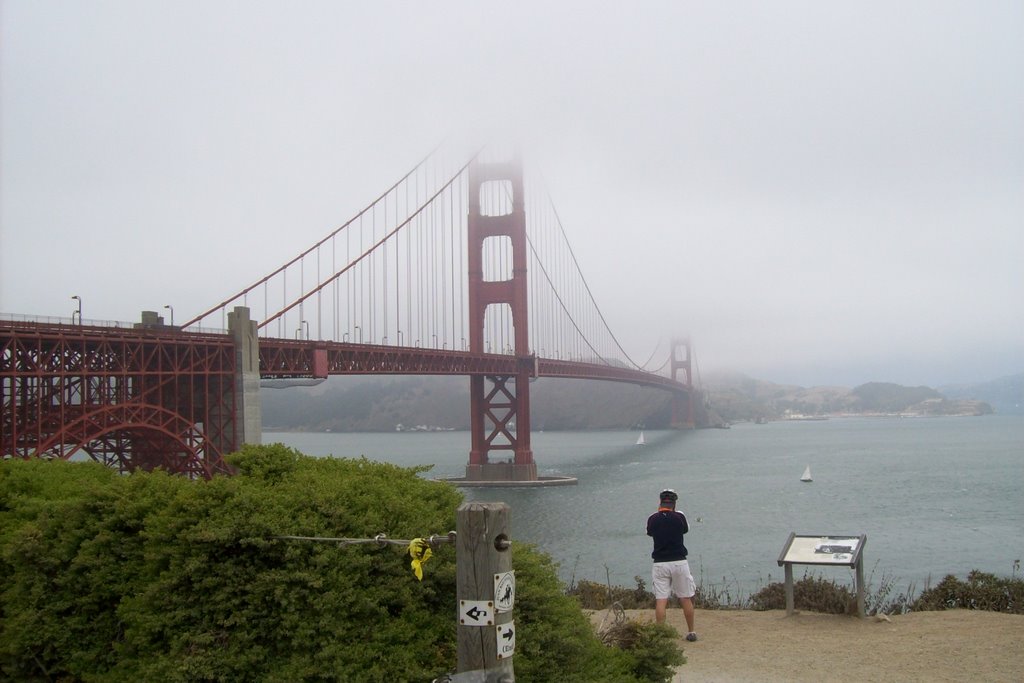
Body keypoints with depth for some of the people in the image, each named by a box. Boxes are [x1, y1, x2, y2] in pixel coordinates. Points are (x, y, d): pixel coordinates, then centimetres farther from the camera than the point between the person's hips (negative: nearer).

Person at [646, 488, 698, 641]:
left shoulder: (652, 519, -2)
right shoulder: (679, 517, -4)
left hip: (660, 564, 0)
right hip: (679, 562, 0)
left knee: (661, 600, 0)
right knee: (686, 599, 9)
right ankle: (691, 632, 16)